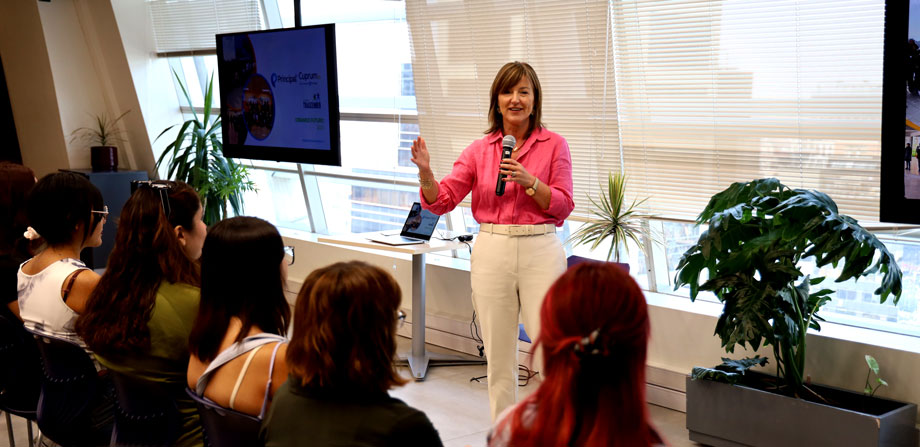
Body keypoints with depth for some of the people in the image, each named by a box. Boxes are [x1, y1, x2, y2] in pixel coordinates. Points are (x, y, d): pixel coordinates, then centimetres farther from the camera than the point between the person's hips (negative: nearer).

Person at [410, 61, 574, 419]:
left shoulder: (554, 145, 3)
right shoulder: (479, 150, 7)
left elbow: (562, 206, -2)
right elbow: (441, 201, 2)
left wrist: (529, 181, -17)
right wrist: (425, 173, -16)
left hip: (540, 251, -2)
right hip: (492, 252, 2)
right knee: (498, 355, 8)